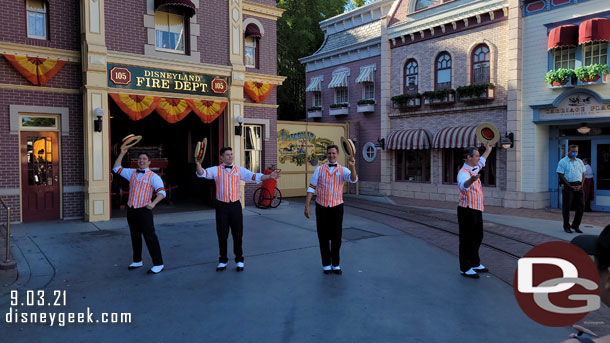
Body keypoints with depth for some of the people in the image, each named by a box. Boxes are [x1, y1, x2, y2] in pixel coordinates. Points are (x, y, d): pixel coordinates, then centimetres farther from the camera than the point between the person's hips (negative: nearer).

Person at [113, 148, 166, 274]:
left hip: (144, 210, -6)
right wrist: (122, 154, 12)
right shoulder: (132, 173, 14)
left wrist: (153, 203, -30)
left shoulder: (153, 176, -4)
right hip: (131, 209, 6)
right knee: (135, 236, 16)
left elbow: (161, 192, -14)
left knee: (150, 236, -9)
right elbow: (116, 168, 21)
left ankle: (158, 264, -3)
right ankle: (137, 261, 30)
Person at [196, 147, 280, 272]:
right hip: (222, 206, -1)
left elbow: (254, 176, 1)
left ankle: (239, 260, 20)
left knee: (237, 233, 5)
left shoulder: (239, 170, 7)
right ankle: (223, 261, 23)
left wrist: (269, 176, -13)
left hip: (235, 205, 1)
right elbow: (202, 173, -12)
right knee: (222, 234, 7)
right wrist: (198, 164, -34)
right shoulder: (216, 170, 2)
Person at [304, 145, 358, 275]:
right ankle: (326, 264, 19)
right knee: (323, 237, 6)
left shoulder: (343, 170, 1)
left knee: (336, 238, 5)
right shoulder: (319, 169, 3)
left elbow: (353, 179, -20)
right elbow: (311, 188, 2)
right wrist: (307, 206, -4)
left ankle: (335, 264, 19)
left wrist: (352, 166, -38)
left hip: (337, 207, 0)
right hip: (322, 207, 0)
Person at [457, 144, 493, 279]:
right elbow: (464, 185, -45)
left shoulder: (474, 169, 12)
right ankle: (465, 268, 6)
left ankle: (475, 264, 34)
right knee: (467, 240, -3)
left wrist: (488, 150, 48)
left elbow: (481, 162, 38)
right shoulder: (464, 173, -20)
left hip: (476, 210, 10)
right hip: (467, 211, -10)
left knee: (477, 237, 19)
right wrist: (471, 180, -66)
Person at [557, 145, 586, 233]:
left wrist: (581, 185, -1)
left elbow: (583, 174, 16)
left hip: (578, 186, 5)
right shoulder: (562, 162, -2)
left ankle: (576, 225, 17)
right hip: (568, 186, -5)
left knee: (581, 206, 3)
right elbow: (561, 175, -8)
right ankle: (566, 226, 12)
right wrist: (571, 186, -13)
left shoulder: (580, 162, 15)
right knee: (566, 207, 1)